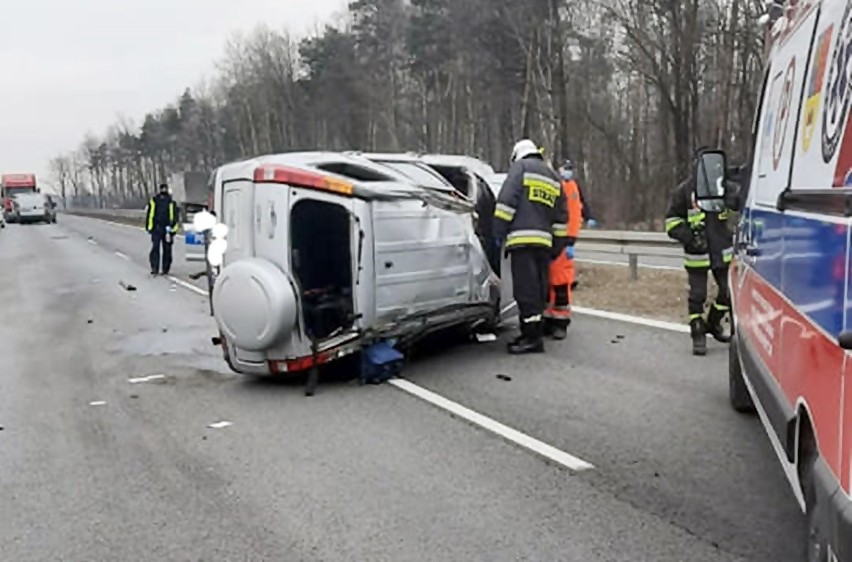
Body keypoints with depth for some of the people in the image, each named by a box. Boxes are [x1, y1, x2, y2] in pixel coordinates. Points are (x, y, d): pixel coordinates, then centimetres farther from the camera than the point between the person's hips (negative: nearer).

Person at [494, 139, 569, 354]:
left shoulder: (520, 167, 4)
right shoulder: (553, 177, 24)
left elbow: (507, 200, -8)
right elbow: (560, 217, 22)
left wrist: (499, 232, -5)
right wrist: (557, 247, 23)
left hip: (523, 239, -7)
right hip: (544, 241, 7)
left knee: (526, 289, -8)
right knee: (537, 289, 11)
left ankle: (533, 337, -9)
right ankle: (531, 334, 17)